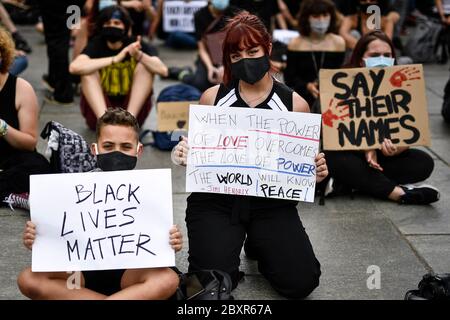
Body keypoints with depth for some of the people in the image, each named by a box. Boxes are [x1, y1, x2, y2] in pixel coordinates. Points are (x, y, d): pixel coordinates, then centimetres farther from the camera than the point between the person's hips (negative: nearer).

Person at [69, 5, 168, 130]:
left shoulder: (134, 44, -5)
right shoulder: (96, 45, -8)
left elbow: (163, 70, -20)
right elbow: (74, 67, -30)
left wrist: (139, 55, -38)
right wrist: (115, 59, -36)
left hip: (132, 107, 1)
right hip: (99, 110, -1)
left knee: (145, 65, -15)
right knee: (89, 71, -21)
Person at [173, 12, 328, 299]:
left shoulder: (295, 105, 0)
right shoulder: (212, 98, 2)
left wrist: (316, 173, -13)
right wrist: (185, 155, -10)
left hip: (271, 202, 1)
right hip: (215, 200, 0)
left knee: (301, 282, -15)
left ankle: (259, 246, 18)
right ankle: (225, 244, 16)